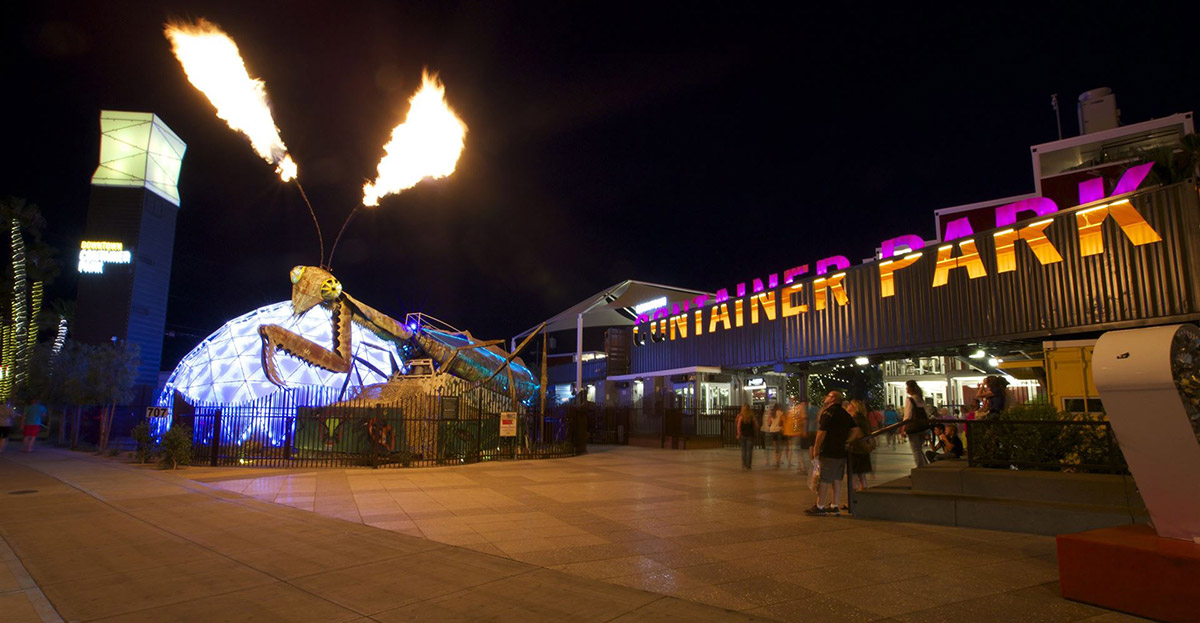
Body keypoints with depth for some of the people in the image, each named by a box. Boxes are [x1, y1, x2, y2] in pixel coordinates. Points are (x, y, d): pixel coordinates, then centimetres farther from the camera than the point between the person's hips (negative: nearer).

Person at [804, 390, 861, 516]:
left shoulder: (828, 412, -13)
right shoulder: (845, 414, 12)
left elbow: (821, 433, -17)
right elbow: (856, 430, 12)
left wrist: (816, 449, -10)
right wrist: (846, 441, 11)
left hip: (828, 453, -8)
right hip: (841, 452, 8)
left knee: (823, 480, -2)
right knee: (835, 480, 14)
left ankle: (819, 507, 2)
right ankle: (834, 506, 18)